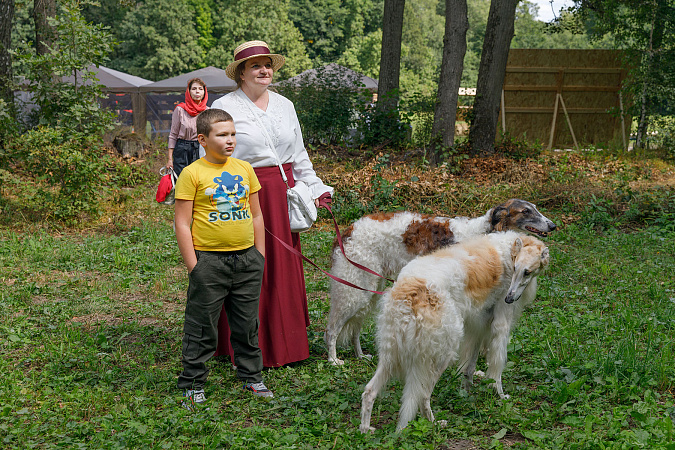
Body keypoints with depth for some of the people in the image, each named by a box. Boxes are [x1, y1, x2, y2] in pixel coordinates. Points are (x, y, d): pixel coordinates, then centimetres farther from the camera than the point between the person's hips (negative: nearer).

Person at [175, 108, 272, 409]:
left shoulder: (244, 169, 8)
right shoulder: (192, 173, -8)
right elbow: (182, 224, -8)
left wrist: (260, 255, 11)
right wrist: (193, 266, -11)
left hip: (246, 259, 5)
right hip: (209, 259, -5)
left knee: (247, 324, 15)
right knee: (202, 327, 4)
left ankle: (251, 376, 29)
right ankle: (193, 384, 15)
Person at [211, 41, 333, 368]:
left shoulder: (284, 105, 15)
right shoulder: (224, 107, -2)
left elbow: (299, 153, 22)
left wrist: (315, 188, 17)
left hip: (282, 194, 5)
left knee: (283, 267, 9)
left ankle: (284, 343, 20)